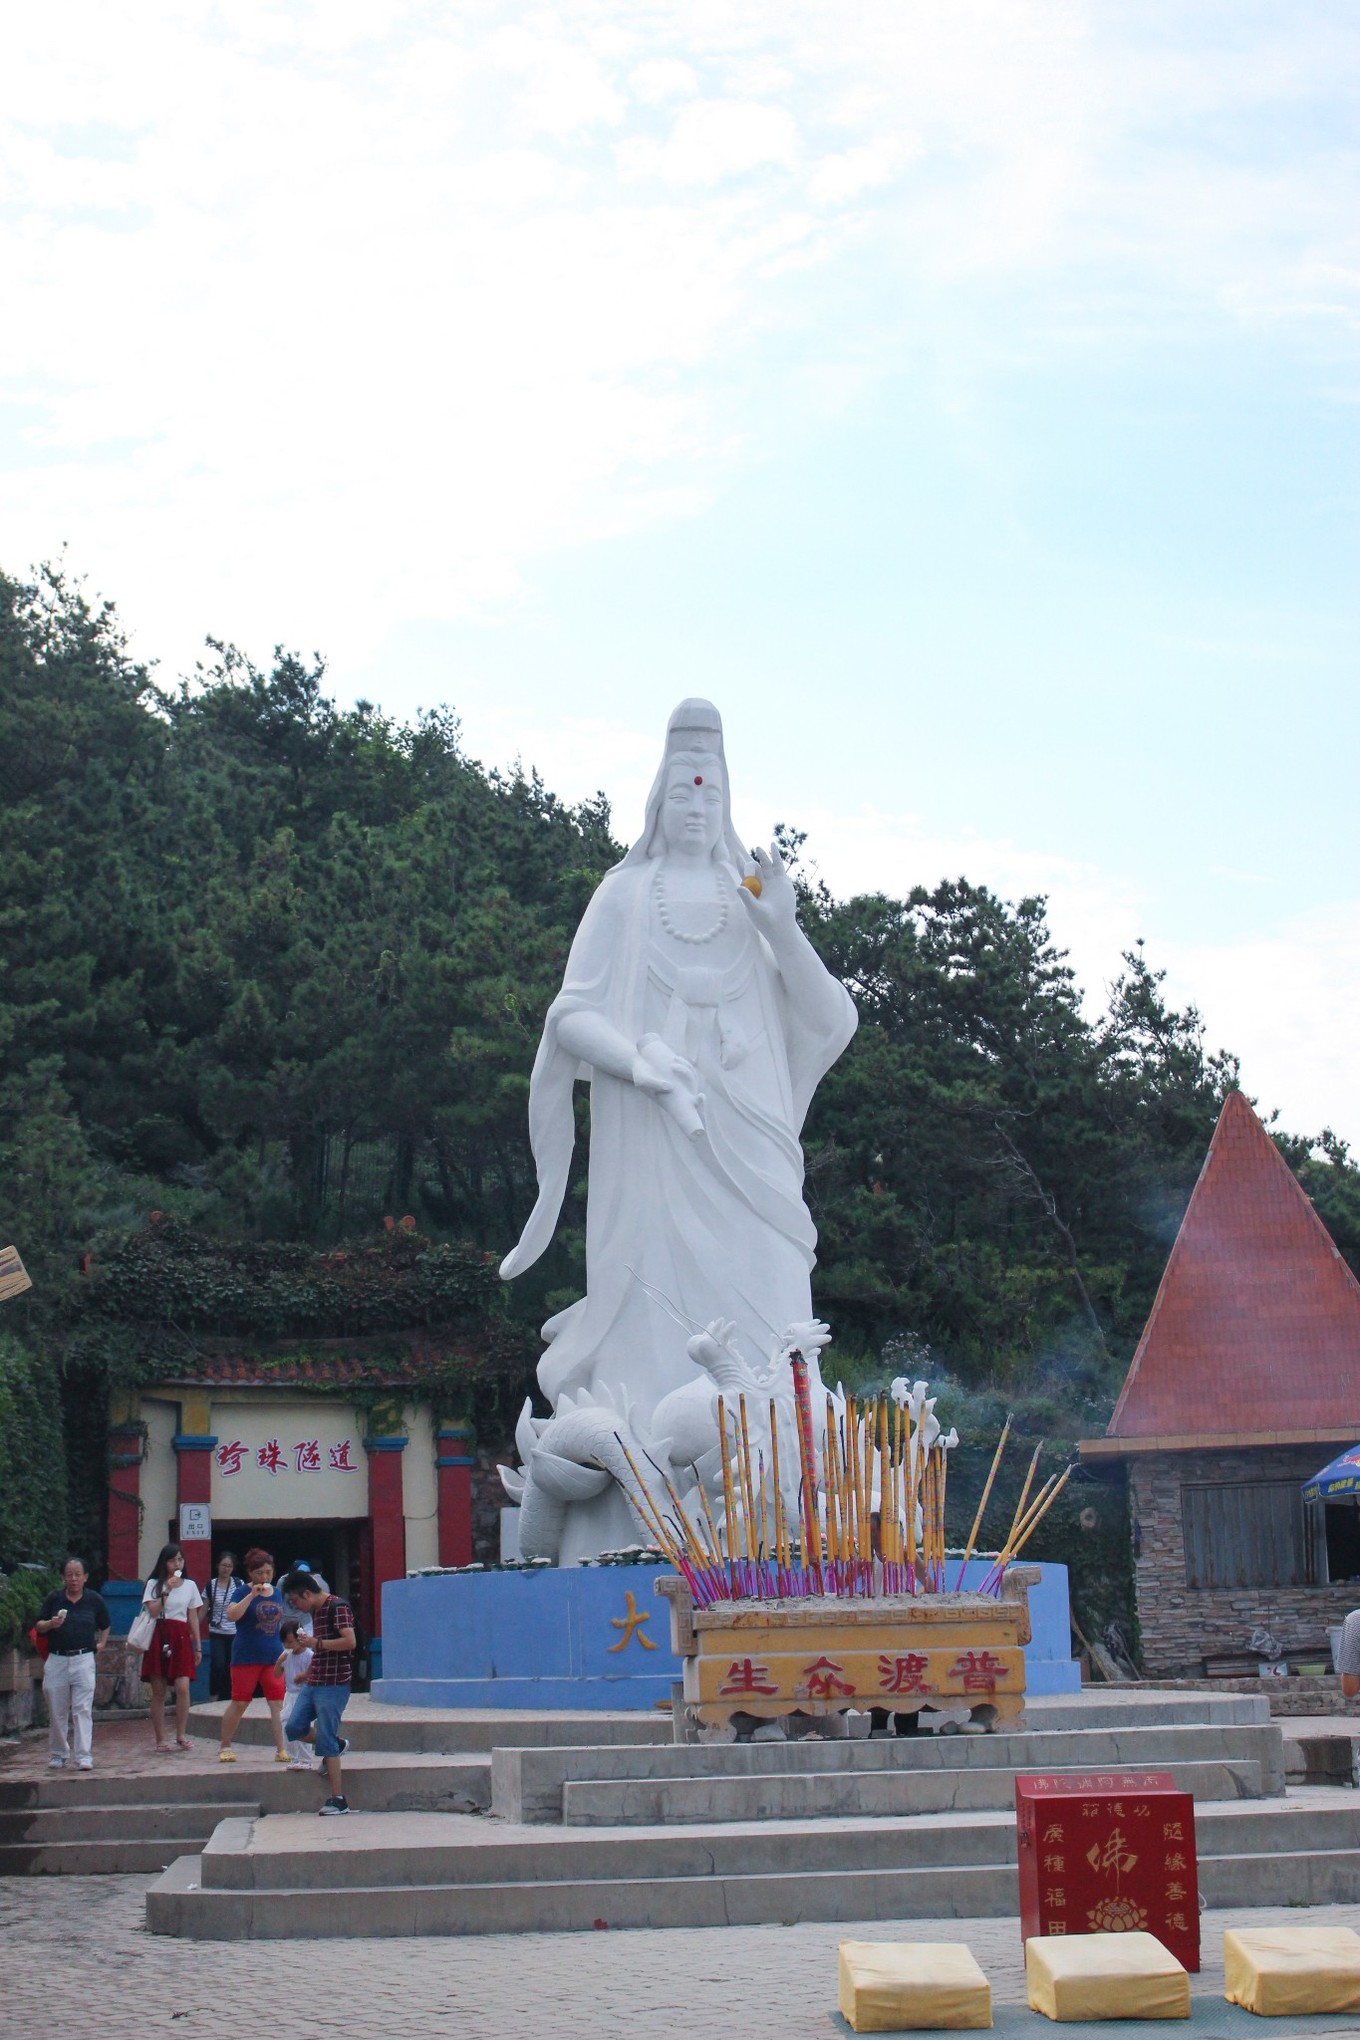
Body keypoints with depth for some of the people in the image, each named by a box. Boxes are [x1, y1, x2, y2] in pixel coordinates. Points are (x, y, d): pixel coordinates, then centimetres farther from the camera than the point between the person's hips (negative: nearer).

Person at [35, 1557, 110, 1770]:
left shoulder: (95, 1600, 3)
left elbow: (105, 1625, 21)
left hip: (83, 1659, -1)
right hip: (56, 1660, 1)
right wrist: (51, 1624, -14)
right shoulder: (54, 1598, 2)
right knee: (56, 1712, 8)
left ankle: (84, 1757, -8)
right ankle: (58, 1755, 21)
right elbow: (38, 1627, 5)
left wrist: (101, 1643, 10)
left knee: (83, 1710, -7)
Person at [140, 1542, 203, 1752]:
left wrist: (198, 1646, 13)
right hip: (158, 1637, -1)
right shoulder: (154, 1584, 7)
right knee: (158, 1691, 1)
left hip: (181, 1638, 1)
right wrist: (167, 1591, -14)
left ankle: (181, 1735, -3)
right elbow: (152, 1611, -7)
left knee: (182, 1687, -13)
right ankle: (160, 1739, 7)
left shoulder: (190, 1585, 13)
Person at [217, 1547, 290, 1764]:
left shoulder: (277, 1593, 11)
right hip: (247, 1657, -4)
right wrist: (252, 1595, -26)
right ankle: (225, 1747, 15)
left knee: (278, 1704, -2)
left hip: (273, 1657, 4)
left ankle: (281, 1750, 1)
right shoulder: (244, 1593, -6)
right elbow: (231, 1615, -22)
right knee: (239, 1703, 2)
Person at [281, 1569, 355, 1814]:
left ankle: (338, 1800, -4)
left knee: (326, 1741, -9)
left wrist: (316, 1643, -19)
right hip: (313, 1683, 9)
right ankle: (337, 1743, 26)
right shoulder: (315, 1611, 15)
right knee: (294, 1728, 3)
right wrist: (307, 1672, 22)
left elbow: (349, 1641, -25)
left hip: (334, 1685, -9)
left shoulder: (338, 1607, -14)